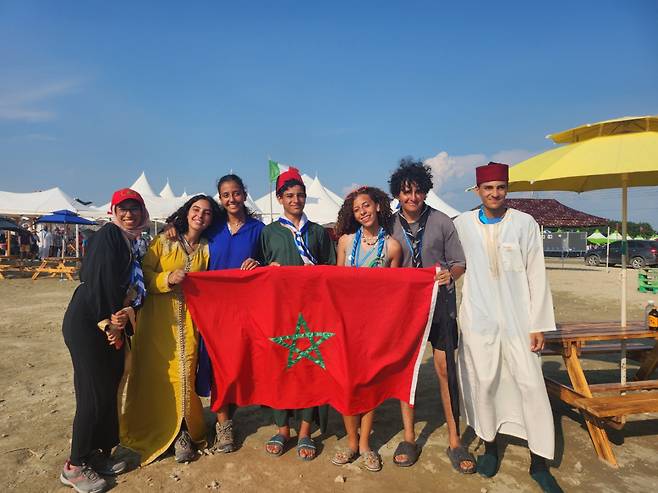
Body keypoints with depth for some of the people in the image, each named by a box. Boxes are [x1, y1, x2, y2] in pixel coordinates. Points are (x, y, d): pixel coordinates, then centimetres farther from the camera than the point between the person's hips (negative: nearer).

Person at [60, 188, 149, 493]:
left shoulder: (136, 244, 13)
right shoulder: (109, 235, -11)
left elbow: (138, 286, 6)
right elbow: (103, 280, -20)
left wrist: (128, 313, -13)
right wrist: (111, 321, -13)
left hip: (112, 326, 8)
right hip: (87, 324, -8)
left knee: (110, 389, 15)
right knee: (94, 394, -2)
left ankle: (98, 453, 31)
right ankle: (74, 467, 15)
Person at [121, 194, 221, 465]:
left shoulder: (207, 249, 9)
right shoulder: (163, 241, 1)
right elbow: (144, 275, -2)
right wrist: (168, 278, -19)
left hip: (188, 320, 2)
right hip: (158, 319, -1)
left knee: (184, 373, -2)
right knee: (155, 374, 2)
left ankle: (182, 433, 13)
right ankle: (152, 429, 20)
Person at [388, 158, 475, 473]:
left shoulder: (441, 222, -2)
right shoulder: (390, 225, 1)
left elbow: (460, 263, 1)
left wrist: (450, 274, -20)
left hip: (439, 303, -1)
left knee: (446, 368, -1)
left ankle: (454, 442, 14)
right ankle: (409, 438, 22)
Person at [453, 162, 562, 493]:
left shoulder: (525, 224, -1)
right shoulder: (462, 224, 1)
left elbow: (536, 276, -1)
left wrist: (539, 324, -3)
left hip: (518, 319, 0)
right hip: (478, 319, 1)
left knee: (531, 385, 1)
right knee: (483, 383, 7)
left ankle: (539, 462, 16)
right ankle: (489, 446, 27)